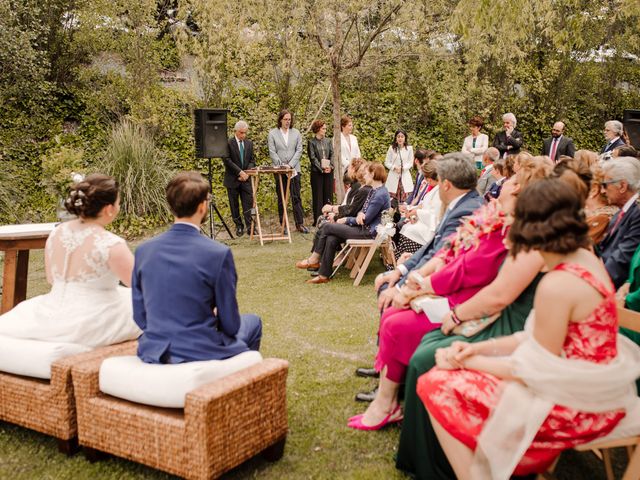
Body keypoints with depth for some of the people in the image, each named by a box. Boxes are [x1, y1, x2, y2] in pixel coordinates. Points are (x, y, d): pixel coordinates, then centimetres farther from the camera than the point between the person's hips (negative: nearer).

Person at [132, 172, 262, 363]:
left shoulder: (143, 250, -4)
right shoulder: (218, 254, -17)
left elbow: (140, 317, 4)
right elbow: (230, 325, -9)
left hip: (153, 353, 5)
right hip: (201, 355, -5)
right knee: (252, 322, 25)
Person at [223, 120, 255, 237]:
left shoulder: (249, 143, 9)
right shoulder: (228, 143, -7)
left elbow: (252, 161, 11)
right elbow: (227, 161, -13)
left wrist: (247, 172, -7)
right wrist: (240, 172, -17)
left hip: (246, 179, 3)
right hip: (232, 179, -3)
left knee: (248, 203, -3)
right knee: (234, 205, 5)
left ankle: (250, 226, -1)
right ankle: (239, 226, 16)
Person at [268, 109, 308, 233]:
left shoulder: (296, 133, 8)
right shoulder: (273, 133, 3)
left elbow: (299, 150, 3)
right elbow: (272, 152, -2)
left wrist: (290, 165, -9)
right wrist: (281, 165, -12)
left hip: (294, 169, 1)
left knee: (296, 197, -1)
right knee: (281, 199, 5)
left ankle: (300, 224, 1)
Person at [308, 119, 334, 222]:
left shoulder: (328, 141, 11)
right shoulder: (311, 142, -1)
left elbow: (332, 154, 7)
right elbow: (312, 158, -6)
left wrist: (330, 166, -9)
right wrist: (322, 169, -12)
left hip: (329, 171, 4)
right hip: (317, 172, -4)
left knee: (328, 194, 5)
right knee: (318, 196, 0)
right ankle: (318, 219, 3)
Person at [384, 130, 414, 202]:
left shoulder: (409, 148, 0)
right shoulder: (391, 148, 1)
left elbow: (410, 163, 3)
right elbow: (387, 163, 4)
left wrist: (402, 168, -13)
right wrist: (395, 167, -12)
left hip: (405, 175, 0)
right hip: (393, 175, 0)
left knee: (405, 197, -8)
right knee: (392, 198, -4)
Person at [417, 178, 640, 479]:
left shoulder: (557, 285, -26)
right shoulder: (585, 258, 2)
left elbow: (536, 371, -18)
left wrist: (468, 361, -9)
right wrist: (480, 348, 0)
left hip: (575, 406, -9)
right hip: (594, 389, 9)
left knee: (437, 385, -6)